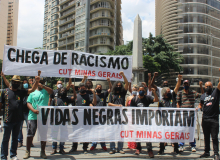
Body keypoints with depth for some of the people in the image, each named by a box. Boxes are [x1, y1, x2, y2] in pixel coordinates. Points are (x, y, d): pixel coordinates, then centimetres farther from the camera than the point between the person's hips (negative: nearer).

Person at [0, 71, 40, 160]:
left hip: (18, 119, 3)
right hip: (8, 119, -3)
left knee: (15, 138, 15)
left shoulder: (21, 92, 6)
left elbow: (32, 89, -5)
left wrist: (37, 81, -22)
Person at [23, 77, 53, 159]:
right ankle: (27, 151, 17)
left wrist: (42, 86, -27)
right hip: (32, 116, 1)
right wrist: (33, 110, -11)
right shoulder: (32, 92, 13)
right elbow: (28, 103, 6)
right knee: (30, 134, 2)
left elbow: (51, 91, -14)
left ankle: (42, 152, 18)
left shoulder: (45, 91, 8)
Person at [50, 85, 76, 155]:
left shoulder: (67, 99, 8)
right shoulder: (55, 99, 7)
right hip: (56, 119, -1)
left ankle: (61, 149, 17)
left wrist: (73, 88, -18)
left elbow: (74, 97, -7)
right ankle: (54, 149, 13)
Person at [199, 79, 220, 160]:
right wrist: (198, 107, 4)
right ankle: (207, 152, 21)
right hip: (205, 119, 4)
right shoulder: (203, 96, 13)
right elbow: (200, 104, 25)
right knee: (206, 137, 12)